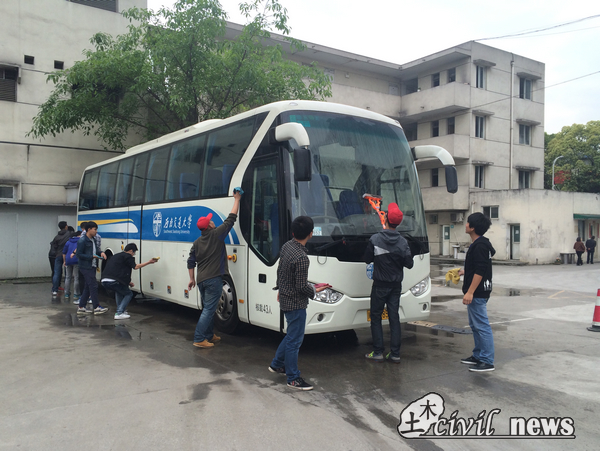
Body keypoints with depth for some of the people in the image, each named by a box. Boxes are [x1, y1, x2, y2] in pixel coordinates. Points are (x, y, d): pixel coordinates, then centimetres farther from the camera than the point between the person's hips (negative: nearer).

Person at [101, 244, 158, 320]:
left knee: (119, 290, 36)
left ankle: (120, 310, 29)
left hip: (104, 281, 9)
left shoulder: (116, 256, 31)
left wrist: (128, 282, 33)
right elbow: (135, 267, -2)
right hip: (113, 281, -8)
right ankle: (119, 313, 0)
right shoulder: (127, 256, 4)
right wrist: (149, 262, 2)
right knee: (129, 294, 11)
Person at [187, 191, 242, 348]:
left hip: (201, 279, 7)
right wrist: (237, 199, 7)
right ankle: (199, 339, -7)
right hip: (214, 279, -7)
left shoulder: (197, 242, 11)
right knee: (209, 309, -5)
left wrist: (192, 279, 20)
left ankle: (209, 335, 25)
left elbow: (191, 262, 11)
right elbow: (231, 219, -2)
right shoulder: (216, 234, -6)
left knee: (208, 308, 18)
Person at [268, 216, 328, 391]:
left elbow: (280, 270, 13)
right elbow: (302, 286, -23)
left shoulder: (286, 246, 0)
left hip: (285, 298, 9)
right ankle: (293, 378, 15)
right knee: (294, 340, 3)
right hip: (296, 303, -9)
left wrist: (281, 288, 26)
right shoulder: (301, 258, -28)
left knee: (291, 335, 24)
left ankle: (277, 364, 37)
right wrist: (315, 290, -4)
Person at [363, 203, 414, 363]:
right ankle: (395, 353, 11)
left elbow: (367, 259, -3)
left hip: (380, 285, -3)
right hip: (396, 285, 3)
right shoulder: (403, 241, -7)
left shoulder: (375, 239, -13)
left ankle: (378, 352, 8)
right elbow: (409, 264, -4)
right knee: (394, 317, 8)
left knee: (376, 317, 7)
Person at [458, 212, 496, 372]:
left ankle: (487, 362, -2)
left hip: (478, 293, -11)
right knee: (475, 325, 17)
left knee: (482, 326, -7)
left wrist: (470, 292, -25)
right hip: (476, 292, 11)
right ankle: (478, 356, 27)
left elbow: (480, 271, -23)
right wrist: (463, 272, 30)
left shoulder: (480, 245, -18)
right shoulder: (478, 244, 14)